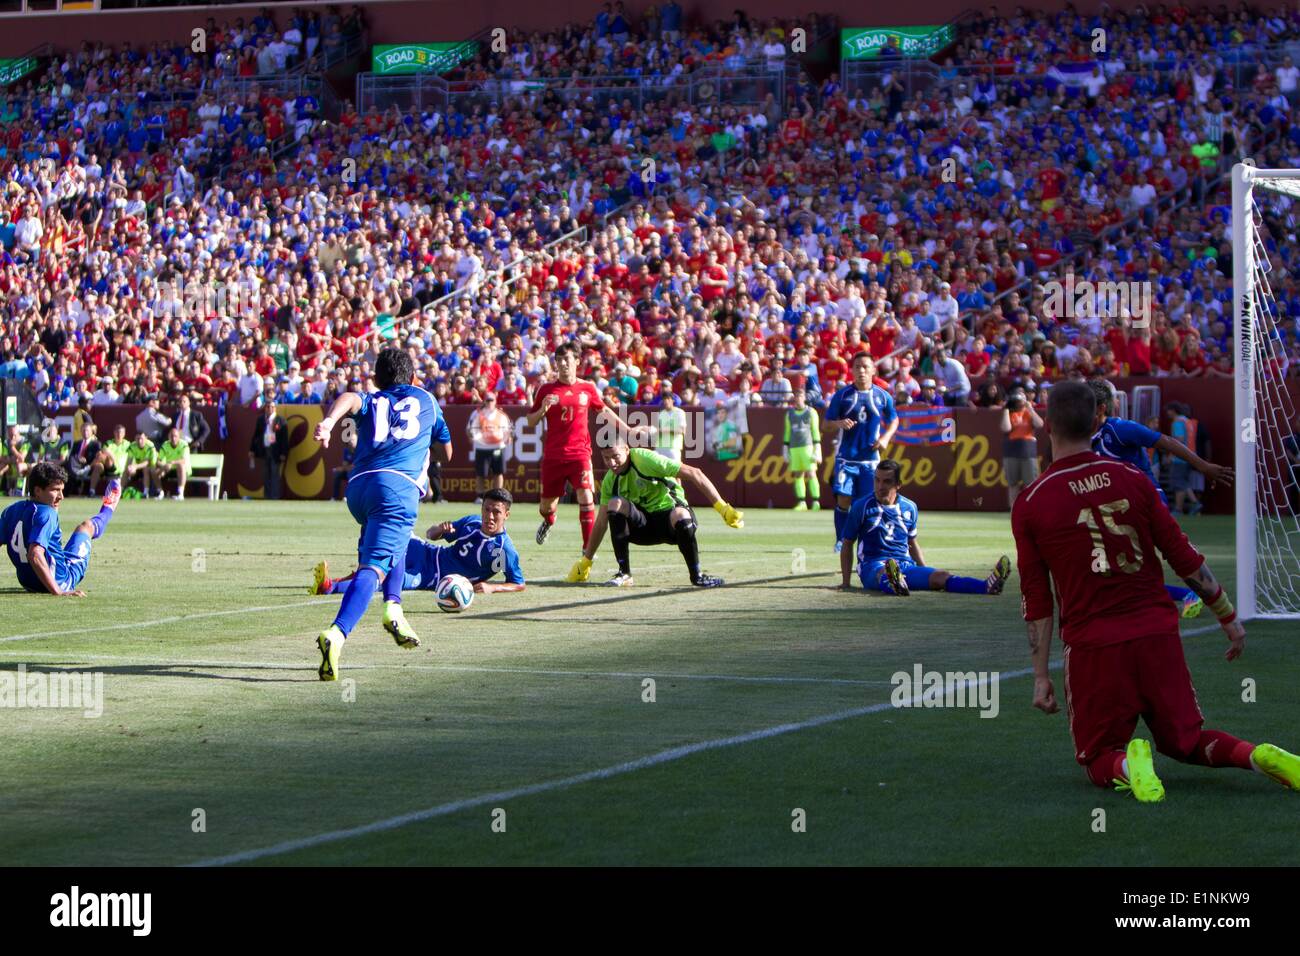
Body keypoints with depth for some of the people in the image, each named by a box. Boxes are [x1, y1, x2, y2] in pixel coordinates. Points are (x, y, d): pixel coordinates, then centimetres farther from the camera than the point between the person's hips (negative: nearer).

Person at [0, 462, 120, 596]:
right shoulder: (46, 514, -28)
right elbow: (35, 556, -38)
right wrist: (58, 592, -38)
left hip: (27, 584, 5)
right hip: (61, 582, -5)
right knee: (87, 526, 20)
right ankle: (107, 510, 55)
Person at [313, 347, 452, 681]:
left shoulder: (371, 402, 24)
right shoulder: (425, 399, 26)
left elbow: (350, 398, -3)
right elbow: (446, 444, 44)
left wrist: (329, 421, -22)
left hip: (358, 485, 4)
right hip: (400, 485, -4)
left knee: (394, 542, 35)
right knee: (373, 566, -18)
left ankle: (393, 607, 19)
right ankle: (337, 633, -40)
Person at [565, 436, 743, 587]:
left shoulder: (644, 459, -19)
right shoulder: (610, 480, 0)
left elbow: (693, 473, -21)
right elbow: (601, 522, 9)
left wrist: (722, 507, -25)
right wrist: (585, 561, 10)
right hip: (644, 525, 5)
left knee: (680, 516, -41)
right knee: (615, 504, -23)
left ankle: (697, 576, -21)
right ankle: (624, 574, -20)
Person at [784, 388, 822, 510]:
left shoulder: (811, 412, 4)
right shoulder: (789, 414, 15)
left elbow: (815, 431, 2)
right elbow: (787, 432, 18)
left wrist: (817, 450, -4)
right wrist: (786, 450, 14)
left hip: (807, 446, -4)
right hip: (794, 448, 4)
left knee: (811, 474, -10)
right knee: (797, 475, 0)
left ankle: (816, 502, -9)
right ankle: (801, 503, 2)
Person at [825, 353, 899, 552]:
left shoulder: (883, 397, 5)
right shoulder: (842, 395, 0)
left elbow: (893, 420, 20)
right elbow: (827, 426, 3)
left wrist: (886, 437, 1)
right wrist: (839, 424, -19)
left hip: (870, 459, 1)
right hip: (846, 457, -1)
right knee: (843, 500, -12)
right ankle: (840, 540, -1)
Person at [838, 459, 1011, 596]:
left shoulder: (909, 507, 14)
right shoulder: (862, 507, 3)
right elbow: (847, 544, 8)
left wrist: (926, 573, 20)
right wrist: (846, 583, 2)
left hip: (906, 566, 4)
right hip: (873, 567, -4)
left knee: (940, 576, -24)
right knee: (884, 573, -42)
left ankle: (987, 586, -48)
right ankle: (895, 585, -78)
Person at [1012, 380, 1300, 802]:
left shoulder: (1029, 504, -4)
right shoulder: (1132, 479, 1)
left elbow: (1036, 600, 0)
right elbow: (1186, 559, 3)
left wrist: (1041, 675, 6)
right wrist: (1228, 616, 15)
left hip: (1091, 646, -2)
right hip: (1158, 636, 2)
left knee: (1099, 760, 13)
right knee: (1185, 741, 19)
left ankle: (1126, 765, -23)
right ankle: (1257, 755, -10)